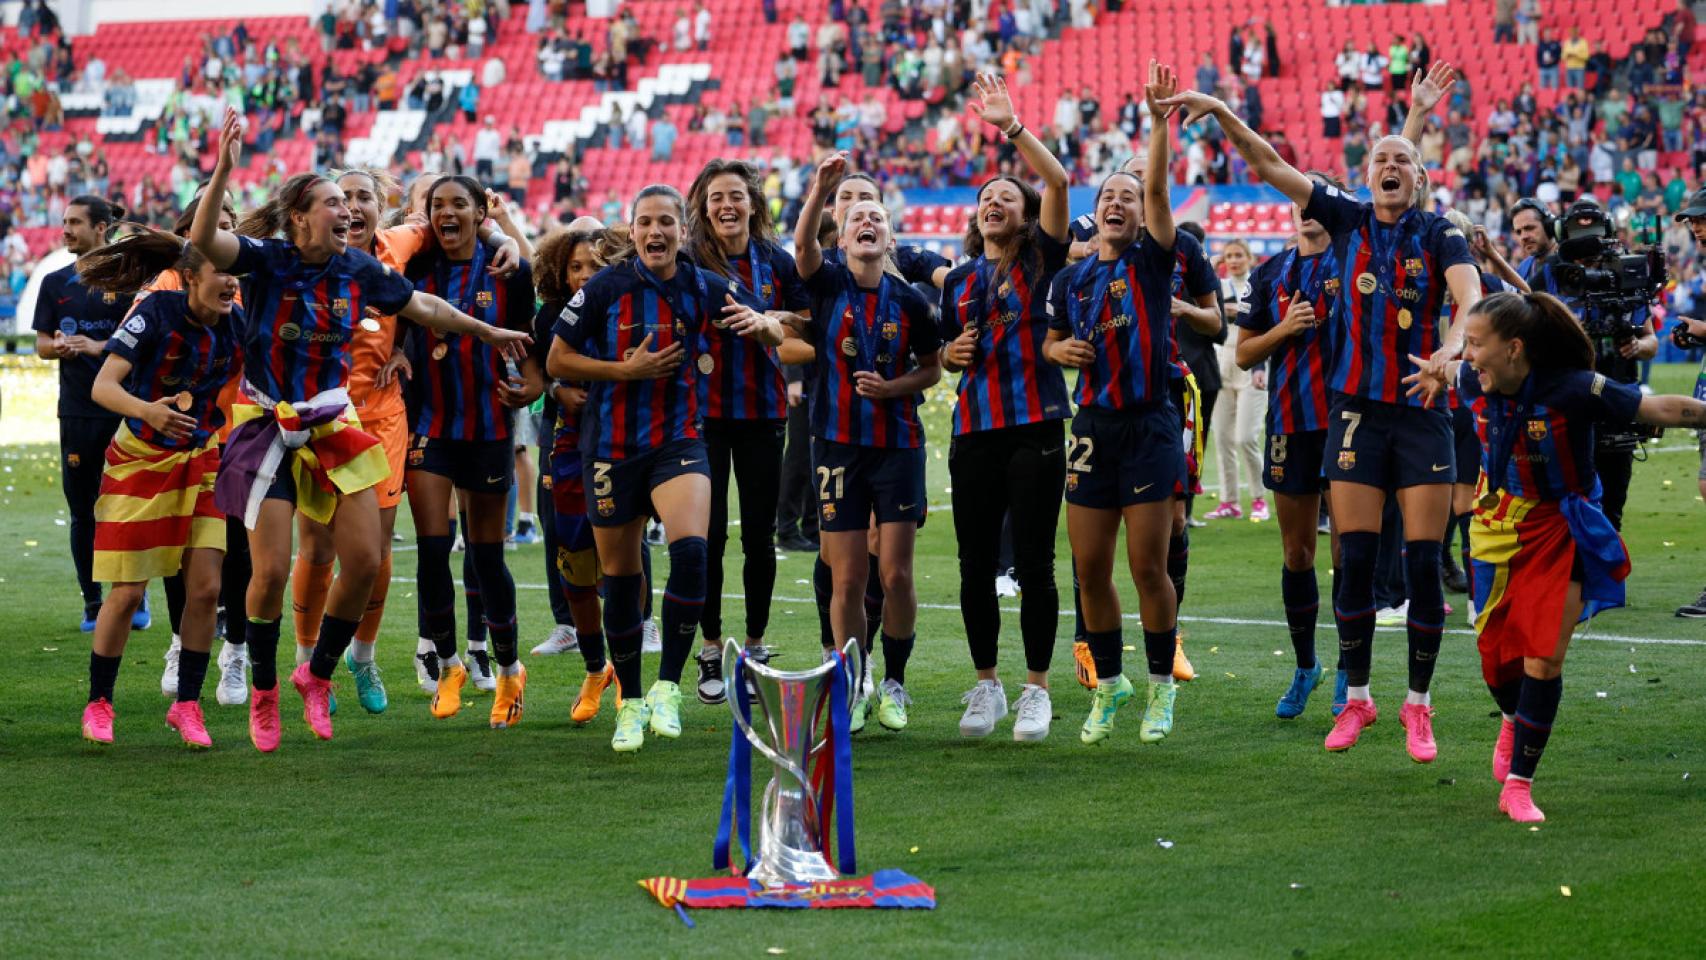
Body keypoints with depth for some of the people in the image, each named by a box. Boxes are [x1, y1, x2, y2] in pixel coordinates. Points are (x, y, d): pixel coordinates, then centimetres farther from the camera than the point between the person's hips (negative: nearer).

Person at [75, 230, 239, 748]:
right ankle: (98, 704, 16)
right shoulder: (156, 313, -20)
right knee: (128, 593, -2)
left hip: (201, 462, 4)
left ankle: (186, 704, 8)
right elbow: (102, 385, -26)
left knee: (205, 588, -6)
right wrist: (147, 410, -45)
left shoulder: (233, 323, -7)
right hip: (140, 463, -4)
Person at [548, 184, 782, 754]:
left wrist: (761, 323, -16)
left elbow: (774, 337, 8)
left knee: (690, 550, -24)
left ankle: (668, 687, -13)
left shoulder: (704, 288, -1)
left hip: (678, 442, 0)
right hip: (611, 446, 0)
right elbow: (557, 361, -1)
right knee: (619, 576, 7)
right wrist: (626, 370, -13)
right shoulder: (604, 289, -5)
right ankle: (630, 703, 23)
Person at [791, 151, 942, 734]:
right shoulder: (827, 284, 0)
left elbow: (932, 368, 11)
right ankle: (852, 687, 13)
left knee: (896, 574, -3)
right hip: (838, 445, 0)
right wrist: (821, 190, -37)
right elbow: (803, 244, -21)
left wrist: (893, 387, -8)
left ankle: (894, 682, 14)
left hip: (898, 445, 0)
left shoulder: (909, 302, 1)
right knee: (846, 578, 0)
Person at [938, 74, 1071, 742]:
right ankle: (986, 686, 15)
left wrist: (1011, 127, -17)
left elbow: (1059, 183, -12)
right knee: (976, 564, 4)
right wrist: (953, 354, 0)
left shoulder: (1041, 260, 3)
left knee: (1034, 563, -2)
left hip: (1035, 428, -4)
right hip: (975, 430, 4)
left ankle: (1036, 690, 7)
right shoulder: (958, 280, 14)